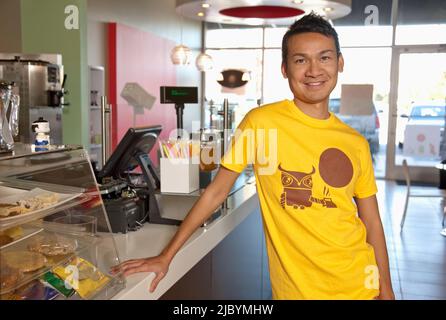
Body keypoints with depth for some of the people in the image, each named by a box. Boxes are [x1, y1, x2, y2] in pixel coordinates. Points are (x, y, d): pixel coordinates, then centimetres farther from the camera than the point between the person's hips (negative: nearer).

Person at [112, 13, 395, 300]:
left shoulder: (356, 143, 0)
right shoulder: (261, 122, -12)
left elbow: (372, 221, 7)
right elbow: (217, 191, -7)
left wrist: (386, 290, 5)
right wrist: (166, 256, -6)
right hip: (297, 288, -3)